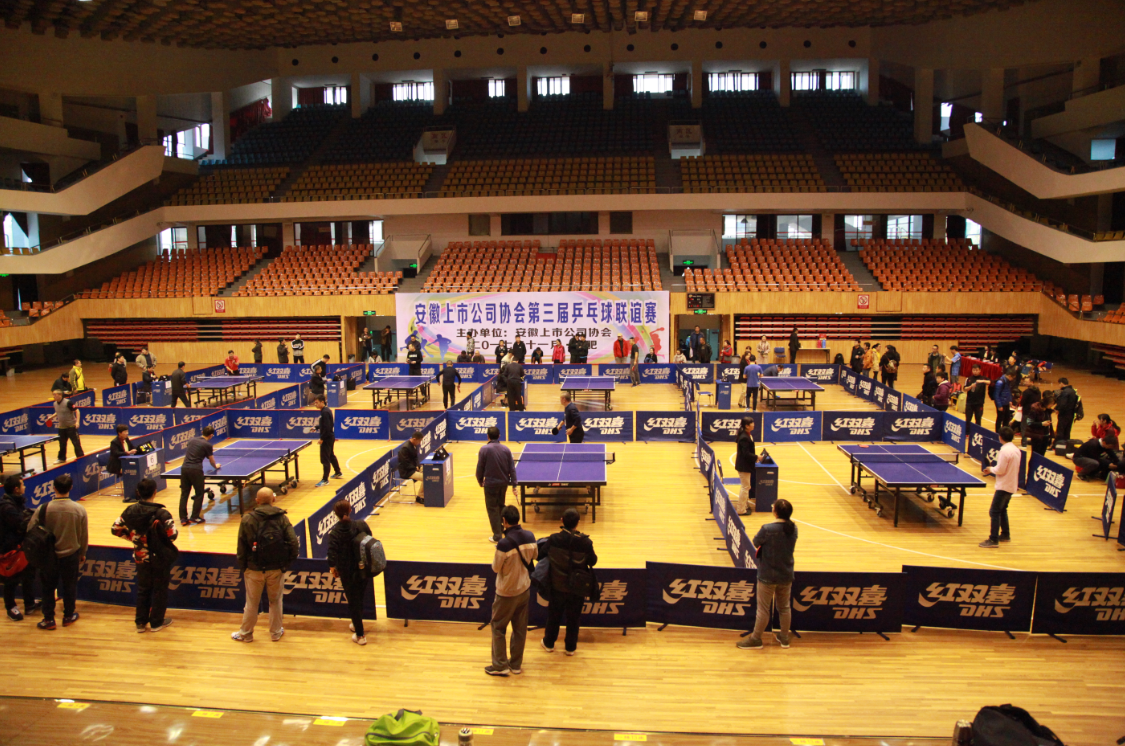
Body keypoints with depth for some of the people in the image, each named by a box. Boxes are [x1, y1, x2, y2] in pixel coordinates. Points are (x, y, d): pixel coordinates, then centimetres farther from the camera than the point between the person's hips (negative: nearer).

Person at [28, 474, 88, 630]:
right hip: (71, 555, 0)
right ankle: (68, 616, 29)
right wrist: (82, 553, 12)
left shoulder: (43, 509, -16)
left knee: (48, 588, 17)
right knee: (70, 587, 17)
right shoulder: (79, 509, -14)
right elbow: (84, 536, -4)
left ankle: (48, 619, 23)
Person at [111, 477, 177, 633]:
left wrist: (132, 536, 11)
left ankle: (141, 623, 26)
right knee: (160, 590, 12)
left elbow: (115, 529, 0)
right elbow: (173, 535, -25)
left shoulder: (130, 511, -8)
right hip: (161, 557, -4)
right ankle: (156, 622, 22)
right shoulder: (161, 513, -22)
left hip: (141, 557, 4)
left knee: (143, 589, 19)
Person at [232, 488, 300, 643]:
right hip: (276, 569, 1)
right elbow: (294, 544, -11)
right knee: (275, 601, 17)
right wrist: (286, 563, 2)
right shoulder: (282, 518, -8)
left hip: (254, 569, -1)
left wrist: (243, 566, 6)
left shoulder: (247, 519, -10)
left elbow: (241, 547, -8)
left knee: (252, 603, 14)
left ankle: (246, 633, 30)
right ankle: (276, 632, 29)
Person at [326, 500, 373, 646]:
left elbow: (332, 553, -18)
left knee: (353, 602, 10)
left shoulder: (334, 533, -15)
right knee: (359, 597, 25)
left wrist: (333, 568, 1)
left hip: (348, 572, -3)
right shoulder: (361, 524, -10)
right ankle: (357, 624, 42)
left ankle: (360, 635, 19)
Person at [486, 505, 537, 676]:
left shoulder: (504, 543, -28)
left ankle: (500, 666, 19)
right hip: (524, 589, 6)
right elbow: (534, 555, 7)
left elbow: (496, 568, -15)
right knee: (520, 628, 16)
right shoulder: (529, 536, -10)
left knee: (498, 627, 13)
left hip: (507, 592, -5)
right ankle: (516, 664, 27)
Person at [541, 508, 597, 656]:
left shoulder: (553, 539, -20)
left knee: (553, 616, 21)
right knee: (573, 618, 18)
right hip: (577, 588, -1)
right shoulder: (585, 542, -23)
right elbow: (593, 561, -7)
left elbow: (546, 556, -4)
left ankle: (549, 643, 38)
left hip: (557, 586, 1)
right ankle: (570, 647, 32)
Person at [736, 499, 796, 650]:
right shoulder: (793, 528, -6)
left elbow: (756, 542, -9)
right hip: (786, 575, 5)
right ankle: (784, 637, 33)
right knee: (784, 607, 20)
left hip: (768, 576, -5)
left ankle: (756, 639, 20)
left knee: (763, 609, 7)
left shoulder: (767, 529, -25)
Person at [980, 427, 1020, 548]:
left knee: (994, 512, -6)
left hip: (1003, 486, -9)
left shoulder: (1005, 451, -20)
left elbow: (1000, 470, -21)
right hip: (1012, 486, 9)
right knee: (1002, 510, 23)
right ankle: (1005, 535, 31)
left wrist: (991, 469, -1)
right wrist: (994, 469, 12)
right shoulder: (1016, 450, 7)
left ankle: (993, 540, -7)